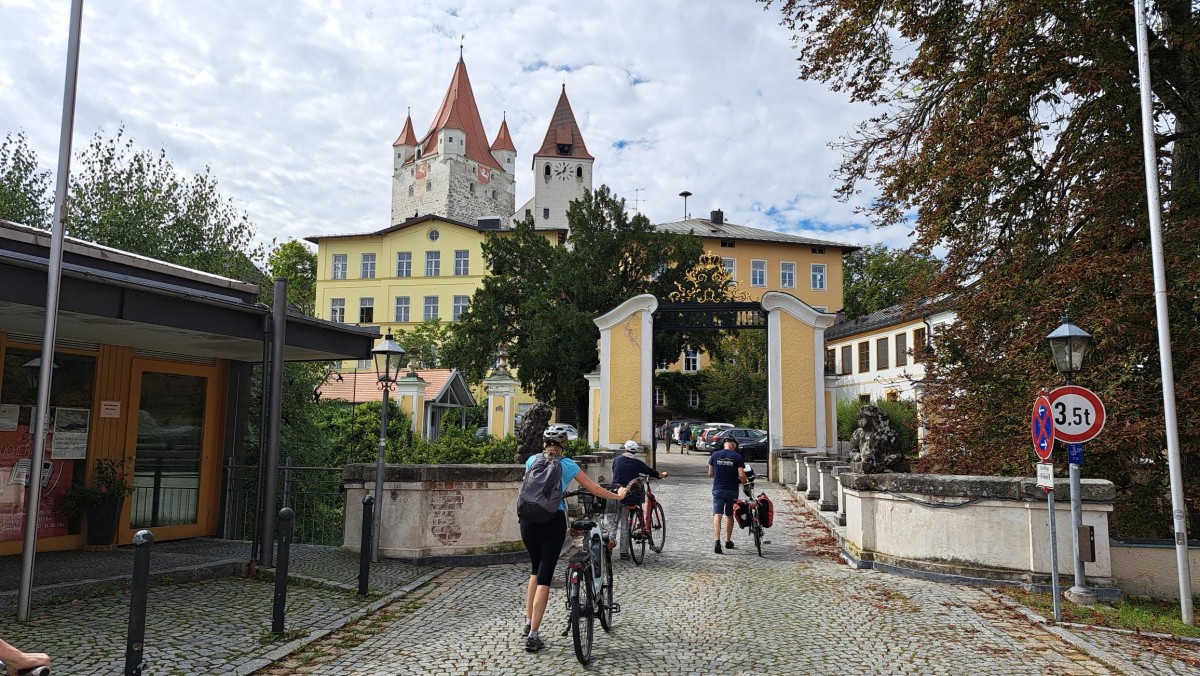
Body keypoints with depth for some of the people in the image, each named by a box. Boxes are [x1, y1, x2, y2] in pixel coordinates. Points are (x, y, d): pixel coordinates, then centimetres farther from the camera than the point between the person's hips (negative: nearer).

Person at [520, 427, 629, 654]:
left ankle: (528, 623, 24)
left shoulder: (532, 460, 10)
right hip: (553, 521, -3)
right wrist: (618, 495, 25)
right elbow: (593, 489, 7)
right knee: (544, 576, 1)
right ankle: (533, 636, 0)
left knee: (535, 570, 23)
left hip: (529, 520, 4)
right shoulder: (566, 464, 1)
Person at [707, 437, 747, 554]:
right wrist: (745, 483, 9)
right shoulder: (737, 457, -7)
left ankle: (717, 541, -21)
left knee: (717, 515, -4)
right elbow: (741, 475, -12)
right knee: (730, 515, 16)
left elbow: (710, 473, 7)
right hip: (732, 490, 0)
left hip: (718, 489, 0)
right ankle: (728, 541, 26)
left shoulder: (715, 455, 1)